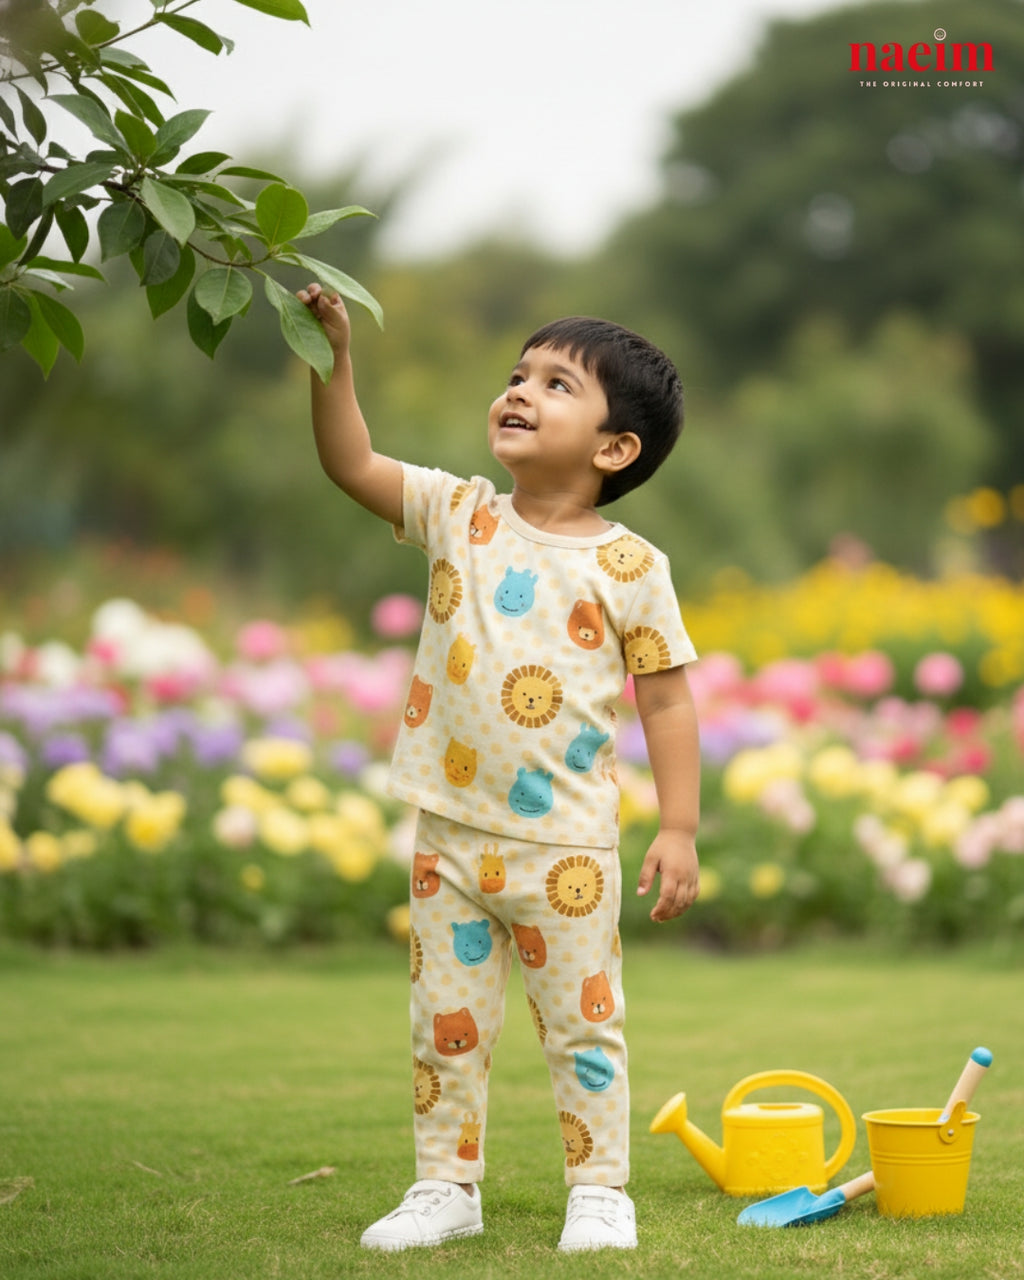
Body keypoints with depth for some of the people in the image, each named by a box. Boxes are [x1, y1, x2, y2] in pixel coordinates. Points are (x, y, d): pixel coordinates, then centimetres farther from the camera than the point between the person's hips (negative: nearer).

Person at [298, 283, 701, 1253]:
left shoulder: (630, 568, -6)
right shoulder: (458, 516, 3)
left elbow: (667, 699, -3)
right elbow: (352, 464, -2)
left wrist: (679, 829, -7)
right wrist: (334, 353, -13)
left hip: (565, 843, -3)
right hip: (451, 834, 3)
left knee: (581, 1025, 6)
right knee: (446, 1022, 11)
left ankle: (600, 1191, 18)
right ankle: (446, 1186, 22)